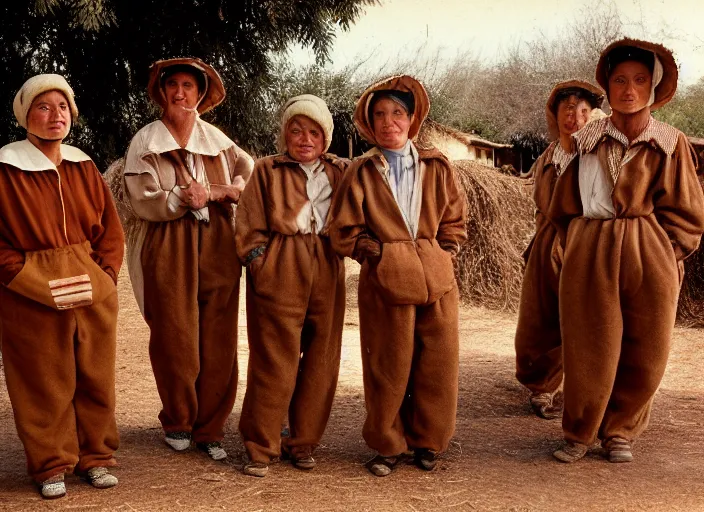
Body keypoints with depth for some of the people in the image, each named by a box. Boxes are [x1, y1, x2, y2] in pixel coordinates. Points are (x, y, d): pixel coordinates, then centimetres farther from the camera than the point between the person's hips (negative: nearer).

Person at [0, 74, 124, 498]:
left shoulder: (84, 167, 9)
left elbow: (112, 229, 13)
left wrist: (105, 275, 1)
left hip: (94, 294, 4)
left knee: (96, 379, 11)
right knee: (45, 386, 5)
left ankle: (96, 457, 26)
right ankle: (51, 466, 20)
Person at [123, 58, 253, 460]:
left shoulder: (217, 140, 11)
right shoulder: (145, 142, 2)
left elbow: (252, 174, 10)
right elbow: (144, 202, -5)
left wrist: (214, 193, -5)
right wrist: (183, 197, -18)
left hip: (217, 247, 3)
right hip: (169, 251, -2)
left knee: (219, 342, 2)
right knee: (175, 342, 2)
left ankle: (210, 428, 14)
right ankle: (178, 422, 23)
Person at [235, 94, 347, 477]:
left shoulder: (339, 172, 12)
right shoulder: (267, 170, 5)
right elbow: (249, 228, 1)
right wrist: (260, 268, -6)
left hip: (327, 274, 3)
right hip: (279, 274, -3)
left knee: (320, 361, 7)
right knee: (274, 362, -2)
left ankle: (302, 442, 21)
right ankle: (260, 447, 10)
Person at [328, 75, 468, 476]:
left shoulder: (438, 167, 7)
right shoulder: (361, 173, 2)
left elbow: (455, 221, 13)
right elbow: (344, 232, 2)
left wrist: (441, 256, 1)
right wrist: (380, 255, -6)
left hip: (438, 278, 2)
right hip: (385, 281, -2)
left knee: (438, 364, 6)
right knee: (387, 368, 4)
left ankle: (428, 442, 24)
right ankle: (389, 445, 21)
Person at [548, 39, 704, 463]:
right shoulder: (588, 142, 6)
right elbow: (564, 208, 14)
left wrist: (659, 254, -3)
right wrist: (581, 247, 7)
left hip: (650, 261, 0)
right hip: (590, 260, 0)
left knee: (644, 356, 5)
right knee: (589, 352, 2)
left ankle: (619, 431, 25)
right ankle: (579, 433, 20)